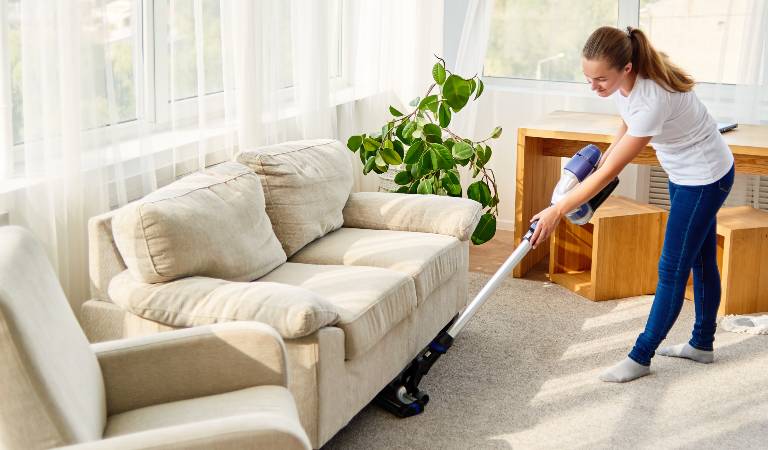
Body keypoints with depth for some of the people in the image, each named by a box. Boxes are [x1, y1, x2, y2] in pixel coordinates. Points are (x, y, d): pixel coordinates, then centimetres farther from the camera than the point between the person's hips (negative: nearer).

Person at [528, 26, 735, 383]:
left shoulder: (653, 100, -39)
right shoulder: (622, 81, -15)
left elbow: (610, 172, -33)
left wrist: (556, 212, -29)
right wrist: (610, 151, 4)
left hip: (705, 177, -9)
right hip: (684, 173, 9)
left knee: (673, 269, -4)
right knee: (700, 260, 19)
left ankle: (640, 358, 4)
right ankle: (702, 344, 32)